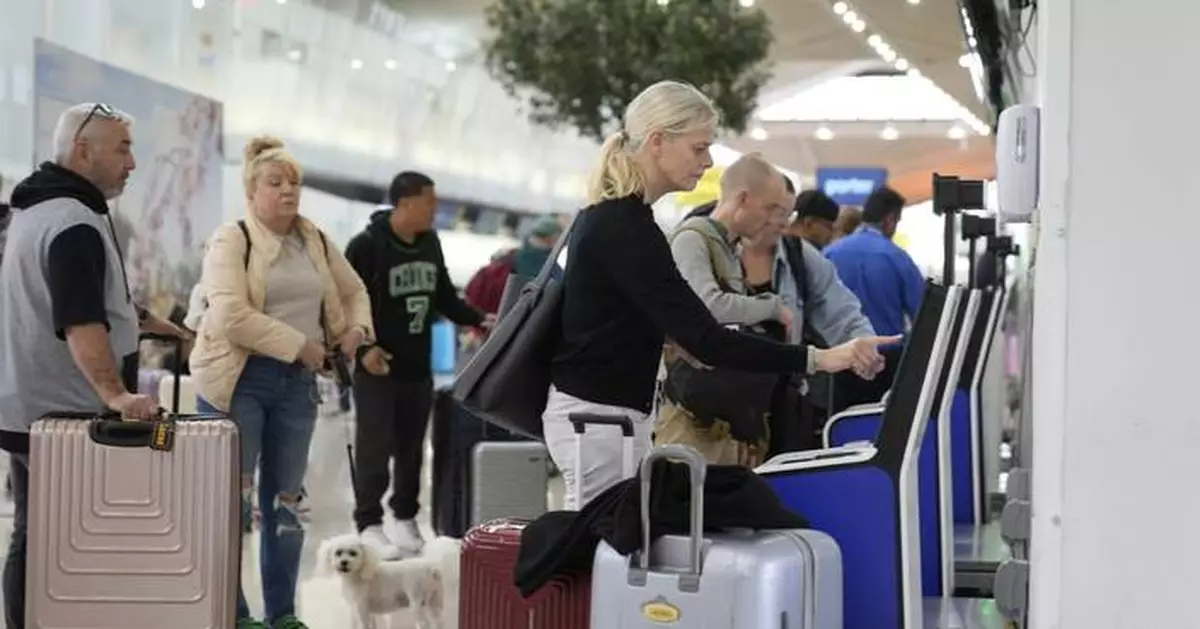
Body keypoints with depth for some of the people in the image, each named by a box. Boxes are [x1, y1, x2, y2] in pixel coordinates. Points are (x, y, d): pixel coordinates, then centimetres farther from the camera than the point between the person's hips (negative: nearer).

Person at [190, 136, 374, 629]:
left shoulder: (315, 241, 13)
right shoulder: (231, 241, -7)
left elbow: (353, 292, 26)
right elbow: (232, 315, -20)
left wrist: (356, 328, 5)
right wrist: (298, 344, -18)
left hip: (297, 382, 6)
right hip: (240, 380, -6)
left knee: (287, 498, 11)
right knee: (233, 497, -4)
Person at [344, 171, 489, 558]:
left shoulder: (431, 244, 10)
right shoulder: (367, 246, -12)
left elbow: (445, 297, 19)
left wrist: (479, 321, 6)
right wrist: (362, 348, -21)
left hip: (418, 367, 6)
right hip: (377, 368, -6)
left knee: (411, 449, 12)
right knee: (374, 450, -4)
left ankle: (406, 518, 22)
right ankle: (369, 525, 1)